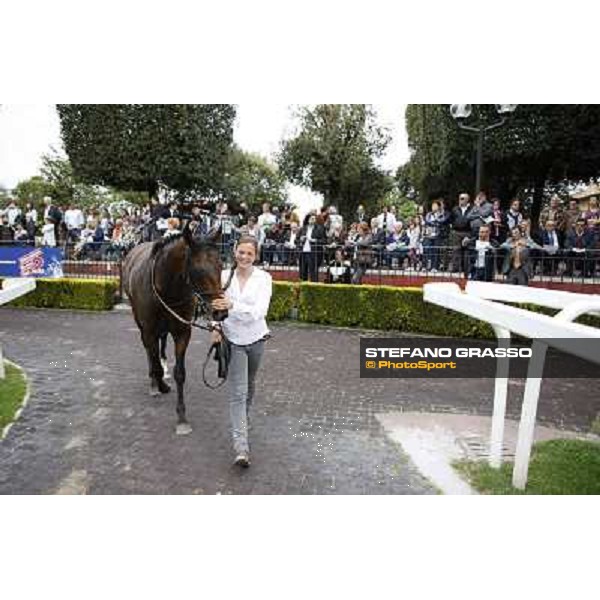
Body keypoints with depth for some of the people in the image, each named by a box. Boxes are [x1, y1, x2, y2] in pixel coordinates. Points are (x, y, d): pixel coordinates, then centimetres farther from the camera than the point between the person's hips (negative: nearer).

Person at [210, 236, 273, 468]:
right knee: (238, 392, -7)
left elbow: (259, 311, -25)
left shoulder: (264, 278, -12)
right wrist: (215, 327, -9)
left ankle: (243, 419, 49)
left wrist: (232, 305, -38)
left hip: (255, 338, 1)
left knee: (250, 384, 21)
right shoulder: (224, 276, -7)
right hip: (233, 340, -1)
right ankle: (241, 447, -8)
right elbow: (215, 304, 6)